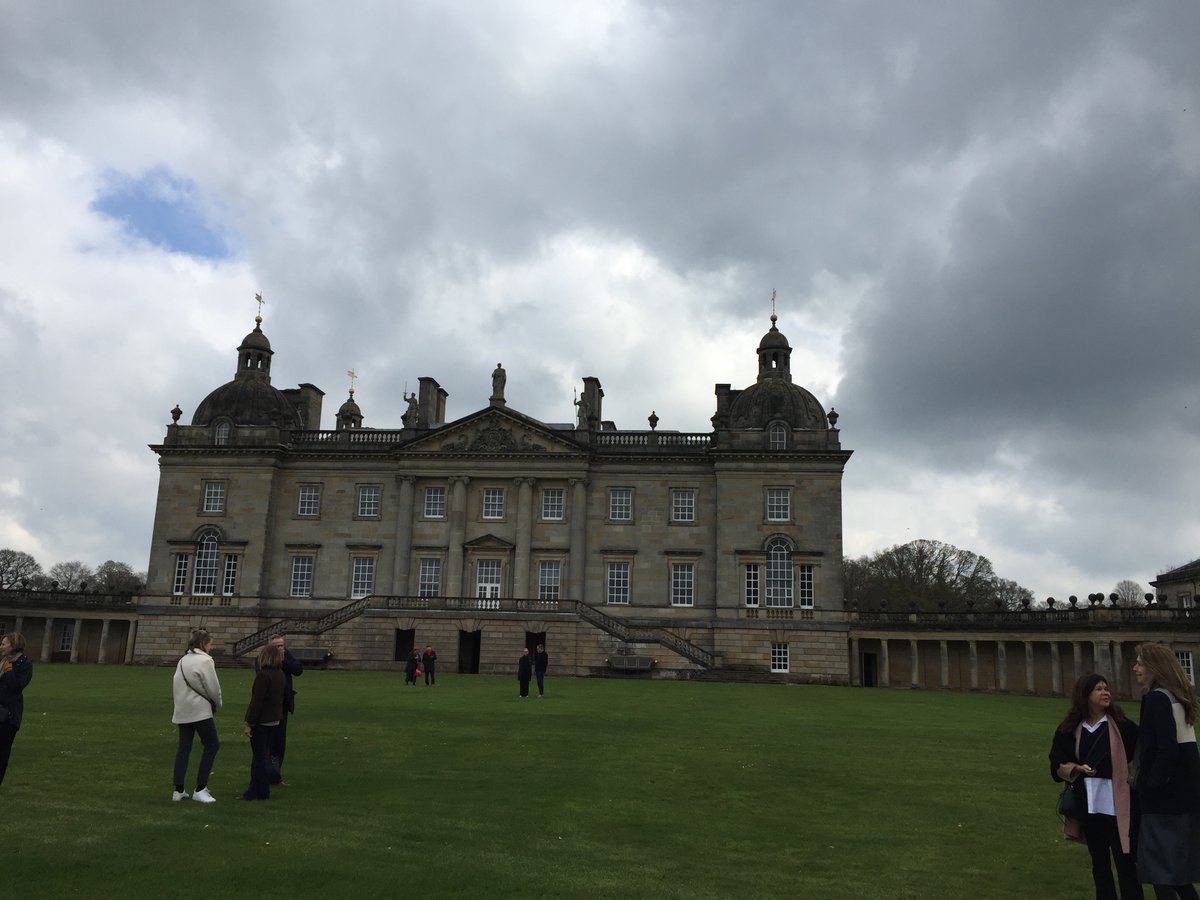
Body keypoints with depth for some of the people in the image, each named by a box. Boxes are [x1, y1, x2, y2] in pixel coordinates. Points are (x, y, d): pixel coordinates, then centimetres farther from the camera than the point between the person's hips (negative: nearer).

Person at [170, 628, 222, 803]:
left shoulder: (183, 660, 14)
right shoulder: (205, 660, -11)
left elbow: (175, 684, 15)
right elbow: (213, 687, -12)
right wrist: (217, 704, 6)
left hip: (182, 711, 8)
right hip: (200, 710, -8)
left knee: (183, 748, 11)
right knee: (212, 745, 1)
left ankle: (178, 790, 12)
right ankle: (200, 790, 0)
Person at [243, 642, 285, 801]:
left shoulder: (263, 675, -19)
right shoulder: (280, 674, 8)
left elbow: (257, 701, -21)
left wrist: (249, 723, -16)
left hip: (262, 721, -9)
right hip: (274, 720, 9)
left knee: (260, 756, 0)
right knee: (265, 755, 17)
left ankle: (261, 792, 6)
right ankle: (256, 789, 28)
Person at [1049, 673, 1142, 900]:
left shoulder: (1122, 726, -2)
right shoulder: (1069, 730, 4)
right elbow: (1057, 765, 4)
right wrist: (1077, 768, -14)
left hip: (1118, 804, -3)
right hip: (1089, 804, 3)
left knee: (1126, 863, -5)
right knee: (1099, 863, 15)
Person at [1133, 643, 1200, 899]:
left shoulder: (1157, 699, -17)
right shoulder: (1177, 697, 12)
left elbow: (1167, 749, -24)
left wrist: (1152, 783, -14)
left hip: (1165, 795, -9)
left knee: (1160, 868, 0)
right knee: (1177, 863, 19)